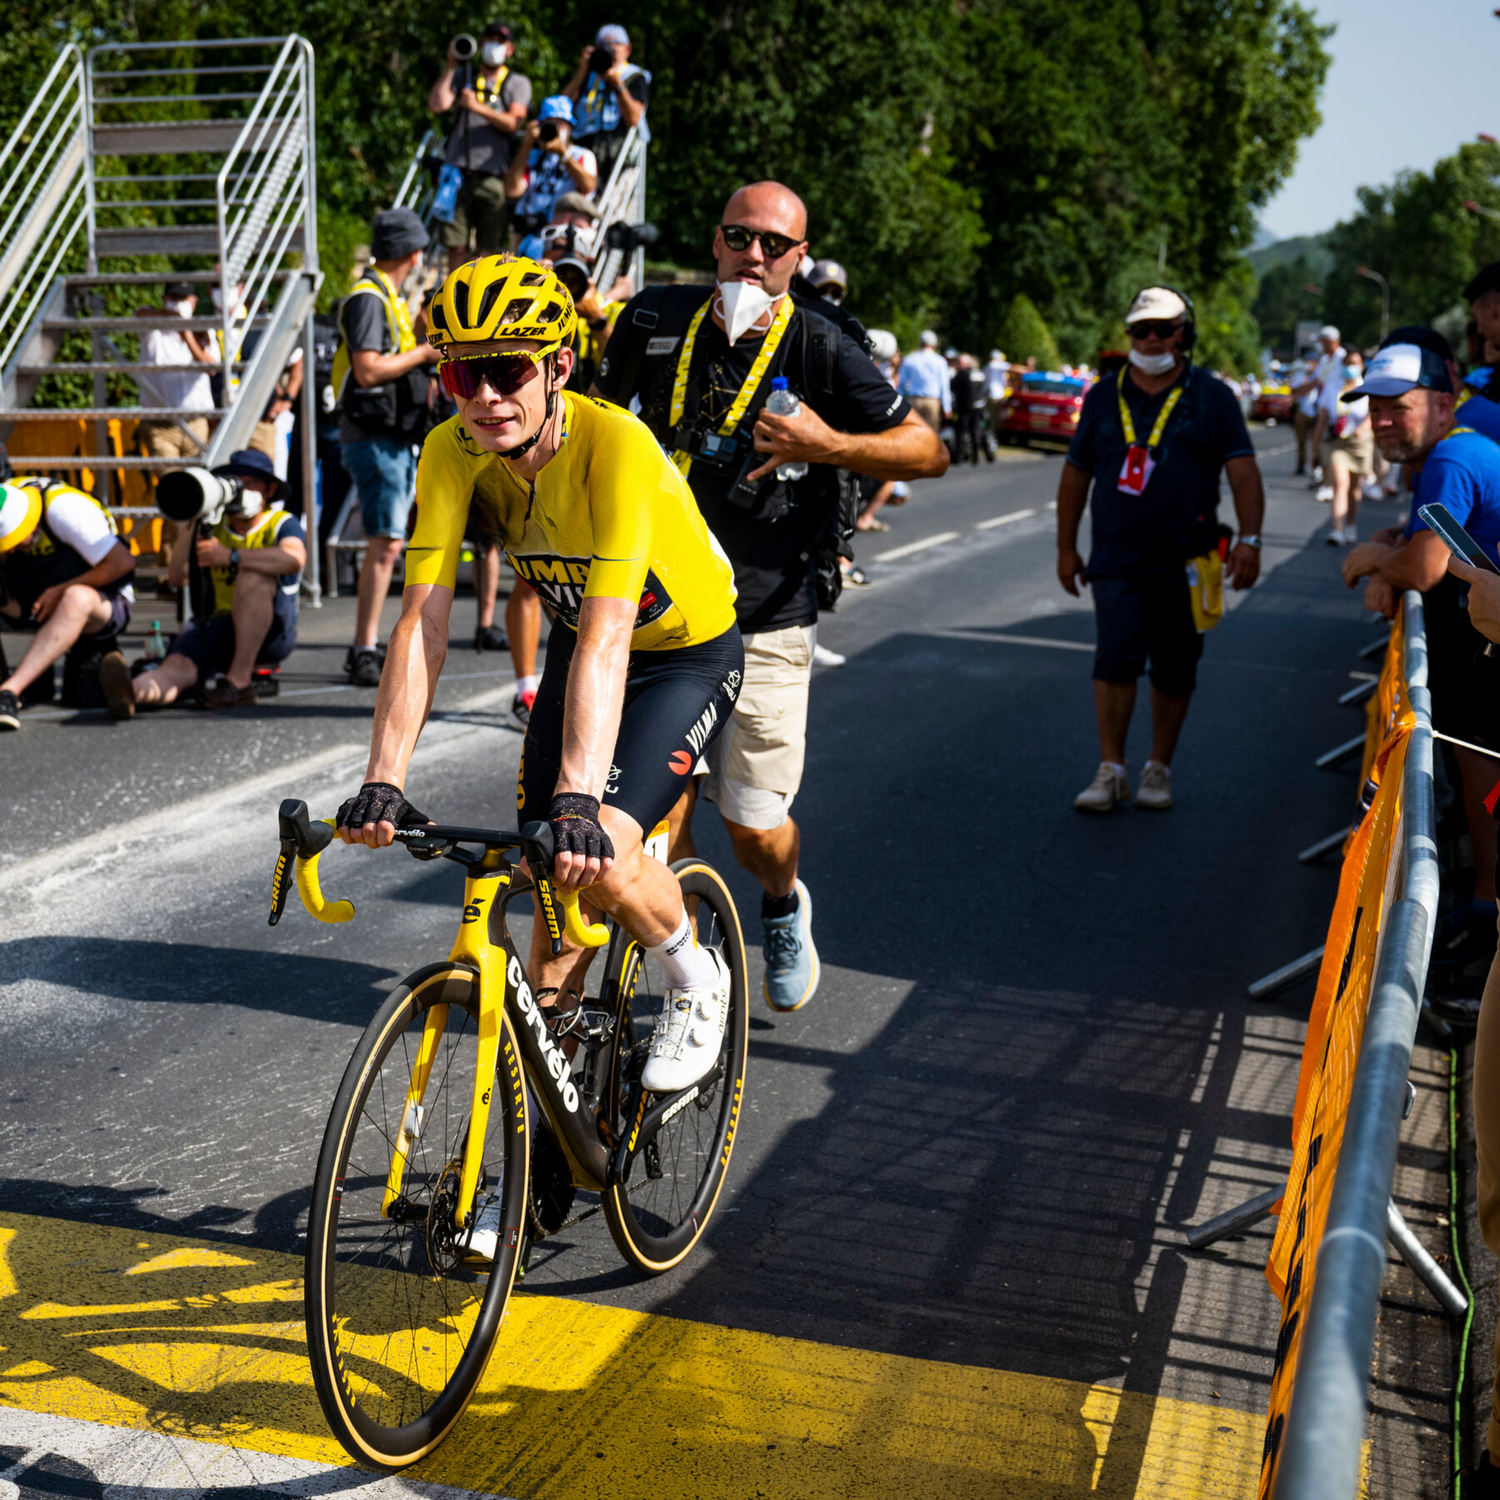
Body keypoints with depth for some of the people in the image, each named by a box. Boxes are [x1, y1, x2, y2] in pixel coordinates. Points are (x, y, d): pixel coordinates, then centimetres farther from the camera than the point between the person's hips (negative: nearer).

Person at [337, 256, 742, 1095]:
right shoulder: (452, 452, -19)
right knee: (551, 873, 1)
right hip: (580, 644, 5)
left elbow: (606, 635, -43)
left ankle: (696, 983, 8)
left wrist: (580, 799, -52)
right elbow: (424, 624, -24)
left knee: (599, 854, -22)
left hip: (688, 656, -5)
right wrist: (383, 782, -35)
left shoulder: (615, 444, -34)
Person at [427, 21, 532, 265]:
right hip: (458, 171, 2)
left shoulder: (518, 83, 13)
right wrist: (451, 67, 5)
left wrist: (479, 108, -11)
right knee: (456, 245, -3)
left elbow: (513, 123, -2)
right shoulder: (465, 80, 20)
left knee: (489, 249, -5)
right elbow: (437, 105, 5)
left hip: (492, 176, -2)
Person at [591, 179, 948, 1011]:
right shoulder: (656, 321, 0)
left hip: (767, 622, -2)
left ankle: (784, 907, 39)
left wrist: (829, 444, -20)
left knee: (755, 826, 3)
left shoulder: (820, 349, -8)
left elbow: (928, 450, -5)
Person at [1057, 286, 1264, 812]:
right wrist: (1066, 548, 14)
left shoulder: (1212, 397, 4)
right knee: (1114, 660, -10)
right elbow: (1075, 474, 15)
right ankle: (1111, 772, -2)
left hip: (1186, 564, 0)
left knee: (1174, 670, 6)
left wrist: (1249, 540, -13)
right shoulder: (1104, 396, 9)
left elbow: (1243, 472, -1)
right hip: (1116, 561, 1)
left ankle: (1158, 769, 20)